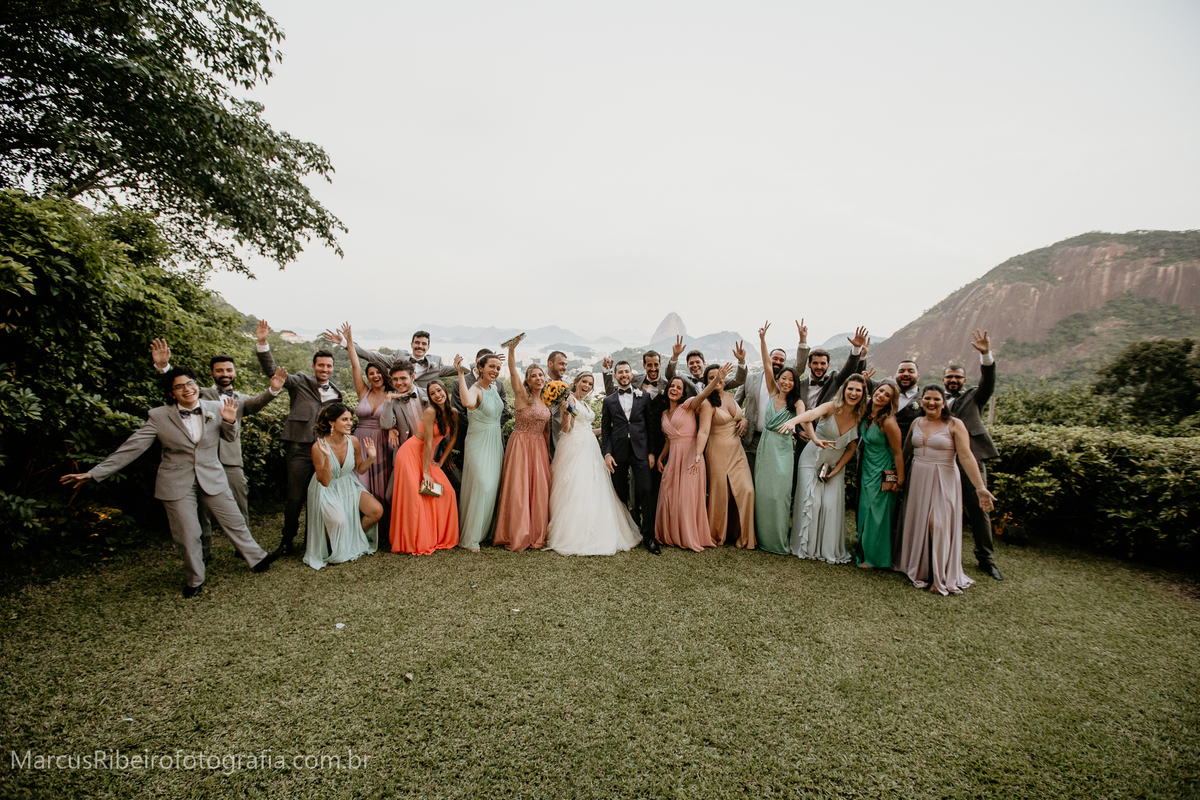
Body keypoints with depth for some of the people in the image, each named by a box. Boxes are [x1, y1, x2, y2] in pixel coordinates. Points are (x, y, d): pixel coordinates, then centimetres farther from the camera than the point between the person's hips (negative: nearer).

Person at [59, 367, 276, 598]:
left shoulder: (215, 408, -3)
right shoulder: (159, 416, -9)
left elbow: (230, 438, 8)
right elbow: (132, 447, -6)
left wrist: (230, 421, -15)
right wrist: (94, 473, -9)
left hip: (212, 479, 2)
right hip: (177, 484, -1)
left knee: (234, 521, 9)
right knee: (188, 536, 7)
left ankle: (257, 558, 30)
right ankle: (194, 580, 28)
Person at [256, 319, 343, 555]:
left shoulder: (337, 393, 16)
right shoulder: (300, 382, 5)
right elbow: (271, 371, -5)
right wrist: (263, 343, -16)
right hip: (300, 449, -3)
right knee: (296, 496, 0)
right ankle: (287, 539, 20)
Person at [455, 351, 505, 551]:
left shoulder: (494, 387, 6)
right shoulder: (475, 390, -18)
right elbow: (467, 402, -44)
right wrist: (461, 373, -40)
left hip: (495, 443, 8)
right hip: (479, 444, -8)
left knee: (492, 488, 13)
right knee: (482, 487, -10)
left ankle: (485, 532, 29)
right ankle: (470, 538, 2)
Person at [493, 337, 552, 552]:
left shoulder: (546, 400, 10)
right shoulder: (522, 395, -6)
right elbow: (512, 372, -21)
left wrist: (548, 452, 14)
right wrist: (512, 349, -33)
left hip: (539, 448, 6)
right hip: (521, 444, -6)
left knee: (538, 489, 7)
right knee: (518, 489, -3)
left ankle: (537, 534, 17)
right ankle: (515, 536, 7)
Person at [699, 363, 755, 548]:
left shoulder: (730, 396, 9)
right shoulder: (708, 404, -12)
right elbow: (704, 431, -23)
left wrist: (744, 420, 4)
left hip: (737, 450, 6)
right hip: (719, 451, -6)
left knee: (747, 490, 0)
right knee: (721, 493, 1)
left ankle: (742, 535, 14)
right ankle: (717, 535, 21)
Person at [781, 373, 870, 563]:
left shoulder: (860, 417, -6)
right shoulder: (832, 407, -19)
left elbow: (851, 448, 2)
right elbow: (812, 413, -43)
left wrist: (837, 469, -7)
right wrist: (793, 421, -63)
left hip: (836, 464, 3)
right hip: (813, 459, -3)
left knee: (832, 504, -2)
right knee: (811, 502, -4)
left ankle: (830, 549, 14)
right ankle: (807, 546, 13)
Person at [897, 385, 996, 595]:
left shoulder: (954, 425, -8)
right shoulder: (917, 423, 7)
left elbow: (966, 457, -15)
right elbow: (906, 451, 16)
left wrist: (980, 488, -22)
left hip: (944, 481, -5)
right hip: (918, 480, 5)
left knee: (938, 524, -12)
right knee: (917, 523, 9)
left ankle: (940, 577, 3)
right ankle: (918, 569, 26)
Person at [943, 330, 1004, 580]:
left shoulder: (974, 397, 11)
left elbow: (988, 382, -8)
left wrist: (986, 355, -22)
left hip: (971, 460, -1)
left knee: (979, 511, 3)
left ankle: (986, 559, 17)